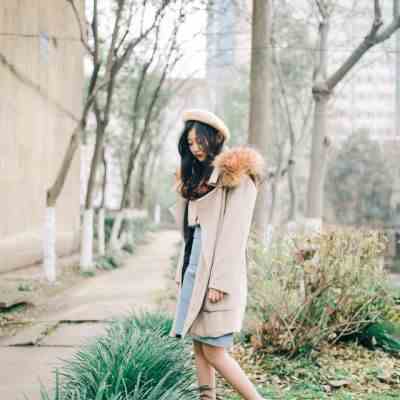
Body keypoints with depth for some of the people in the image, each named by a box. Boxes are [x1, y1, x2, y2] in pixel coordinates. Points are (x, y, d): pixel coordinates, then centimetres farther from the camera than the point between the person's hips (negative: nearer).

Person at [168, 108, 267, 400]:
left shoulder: (237, 177, -9)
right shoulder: (198, 175, 17)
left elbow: (234, 233, -15)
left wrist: (220, 281, -19)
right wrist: (183, 271, 14)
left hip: (217, 271, -8)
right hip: (194, 267, 8)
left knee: (214, 351, -8)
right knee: (199, 345, 8)